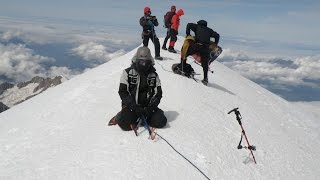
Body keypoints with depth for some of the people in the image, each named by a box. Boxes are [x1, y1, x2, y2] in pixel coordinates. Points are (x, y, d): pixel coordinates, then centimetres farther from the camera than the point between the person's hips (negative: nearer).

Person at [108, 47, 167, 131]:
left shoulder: (153, 75, 4)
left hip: (147, 107, 3)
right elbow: (122, 92, -7)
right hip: (131, 106, -3)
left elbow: (158, 94, 3)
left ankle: (143, 117, 8)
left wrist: (150, 108, -14)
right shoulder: (128, 72, -4)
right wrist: (134, 108, -18)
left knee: (161, 122, -17)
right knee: (124, 124, -27)